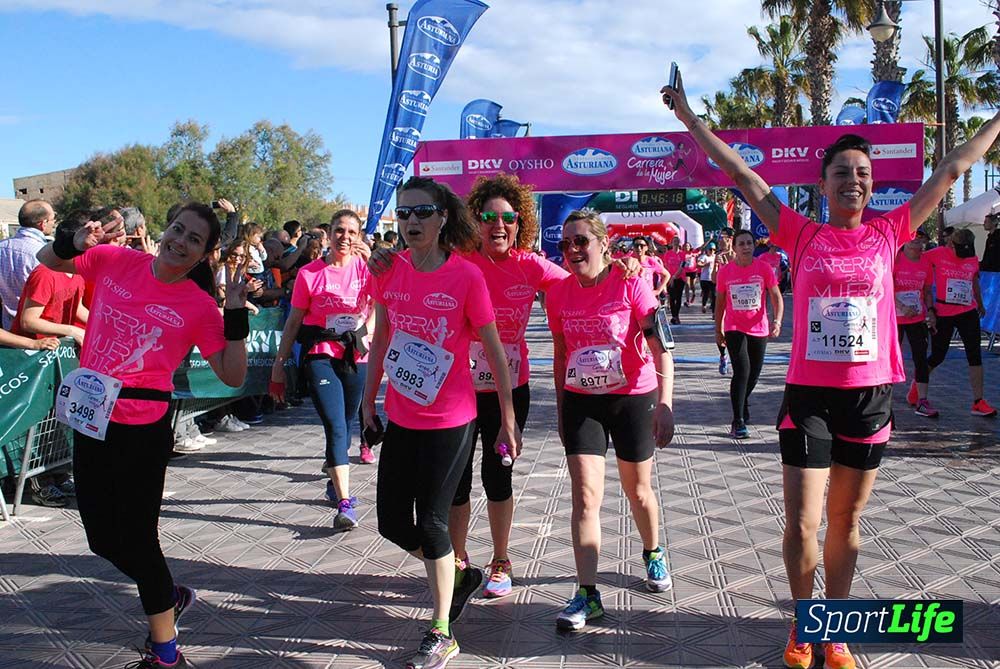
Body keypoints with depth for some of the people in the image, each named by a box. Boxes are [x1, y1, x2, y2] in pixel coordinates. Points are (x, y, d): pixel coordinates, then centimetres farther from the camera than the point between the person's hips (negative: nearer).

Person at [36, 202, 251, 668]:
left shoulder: (199, 306, -9)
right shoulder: (114, 262, 1)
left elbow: (233, 376, -9)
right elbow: (47, 260, 16)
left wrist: (235, 316, -19)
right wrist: (77, 242, -6)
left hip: (143, 429, -5)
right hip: (90, 418, 5)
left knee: (135, 538, 2)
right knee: (102, 537, 16)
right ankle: (170, 596, 41)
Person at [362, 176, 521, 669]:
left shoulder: (467, 276, -14)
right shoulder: (390, 271, 0)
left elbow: (494, 352, -8)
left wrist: (508, 420, -5)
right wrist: (368, 401, 15)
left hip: (449, 422, -5)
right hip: (401, 419, 6)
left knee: (430, 525, 0)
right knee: (392, 524, 12)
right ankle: (455, 573, 40)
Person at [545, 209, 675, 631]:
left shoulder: (630, 284, -13)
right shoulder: (558, 294, -2)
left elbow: (660, 347, -16)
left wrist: (665, 405, -24)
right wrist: (560, 409, 12)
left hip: (633, 398, -2)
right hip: (581, 402, 2)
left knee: (639, 490, 15)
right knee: (585, 496, -5)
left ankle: (653, 554, 44)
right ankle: (587, 594, 0)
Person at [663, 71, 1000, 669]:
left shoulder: (888, 233, 5)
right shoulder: (802, 235, 0)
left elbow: (952, 170, 13)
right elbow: (742, 175, 2)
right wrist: (691, 118, 4)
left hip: (871, 395, 2)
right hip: (809, 395, -2)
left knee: (846, 522, 13)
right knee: (802, 525, -2)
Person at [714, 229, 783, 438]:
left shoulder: (764, 268, -3)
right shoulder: (725, 271, -2)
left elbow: (776, 296, -3)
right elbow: (721, 302, 8)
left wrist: (777, 321, -19)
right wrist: (718, 331, 11)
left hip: (759, 329, 2)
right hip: (734, 329, -2)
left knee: (754, 373, 12)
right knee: (742, 370, -16)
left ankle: (743, 401, 45)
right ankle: (738, 422, -11)